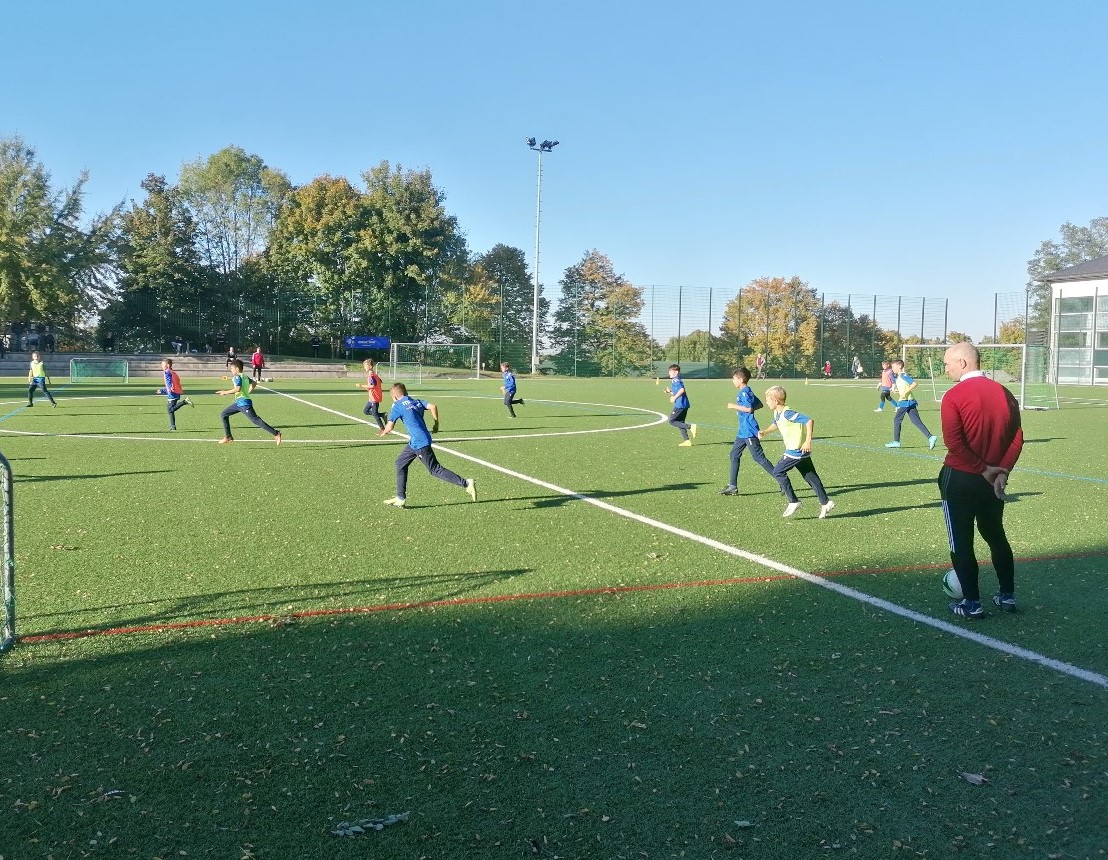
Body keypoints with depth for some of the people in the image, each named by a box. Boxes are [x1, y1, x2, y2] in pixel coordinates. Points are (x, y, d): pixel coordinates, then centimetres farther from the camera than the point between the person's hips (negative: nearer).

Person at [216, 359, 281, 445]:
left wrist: (225, 392, -18)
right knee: (223, 414, 15)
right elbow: (254, 383, 26)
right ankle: (228, 437, 17)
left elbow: (238, 389, -27)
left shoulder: (237, 377, -13)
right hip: (239, 402, 10)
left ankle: (276, 434, -15)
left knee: (255, 420, -13)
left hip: (244, 403, -10)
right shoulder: (245, 376, 14)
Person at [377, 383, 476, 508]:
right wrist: (436, 424, 7)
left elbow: (389, 427, -9)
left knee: (435, 470, -4)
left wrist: (383, 432, 12)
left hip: (419, 443, -9)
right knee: (400, 464, 17)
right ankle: (401, 498, 20)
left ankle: (466, 483, -7)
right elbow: (432, 406, -1)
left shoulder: (397, 406, -6)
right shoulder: (417, 401, 13)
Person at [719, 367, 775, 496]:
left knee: (758, 457, -8)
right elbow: (759, 405, 22)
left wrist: (734, 406, -15)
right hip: (743, 430, 11)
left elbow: (749, 408, -25)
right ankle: (733, 486, 14)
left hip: (749, 430, -11)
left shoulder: (744, 392, -15)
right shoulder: (747, 391, 15)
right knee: (734, 455, 11)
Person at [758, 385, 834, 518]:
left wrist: (808, 441, -30)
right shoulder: (777, 413, 8)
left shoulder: (787, 413, -22)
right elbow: (776, 424, 31)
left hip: (797, 450, -10)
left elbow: (809, 421, -28)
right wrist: (765, 432, 16)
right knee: (810, 476, 12)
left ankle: (793, 502, -2)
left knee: (778, 472, -6)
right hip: (801, 452, 10)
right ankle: (825, 503, 15)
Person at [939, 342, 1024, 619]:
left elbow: (953, 443, -21)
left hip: (960, 479, -6)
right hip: (993, 480, 6)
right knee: (996, 536, 21)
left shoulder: (954, 396, -14)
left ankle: (972, 603, 8)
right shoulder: (1004, 393, 5)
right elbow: (1017, 437, 2)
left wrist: (984, 469, -13)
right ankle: (1007, 596, 28)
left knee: (961, 543, 5)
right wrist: (1002, 470, -4)